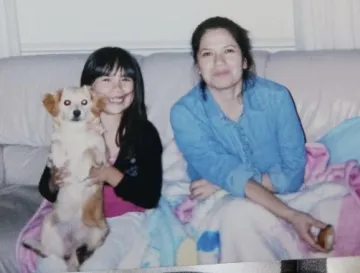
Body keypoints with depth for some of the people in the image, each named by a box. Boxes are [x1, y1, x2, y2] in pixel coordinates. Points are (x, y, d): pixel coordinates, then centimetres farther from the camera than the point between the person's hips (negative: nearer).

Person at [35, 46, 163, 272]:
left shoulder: (145, 132, -8)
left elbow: (151, 197, -10)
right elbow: (46, 189, 4)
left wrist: (110, 174, -24)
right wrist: (54, 183, -21)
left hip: (124, 218, -1)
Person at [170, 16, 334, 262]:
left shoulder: (276, 97, -8)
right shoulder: (185, 113, -11)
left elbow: (294, 173, -9)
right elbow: (232, 175, -21)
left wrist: (222, 184, -17)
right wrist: (291, 216, -34)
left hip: (276, 200, 1)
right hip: (216, 211, -1)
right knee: (237, 212, -33)